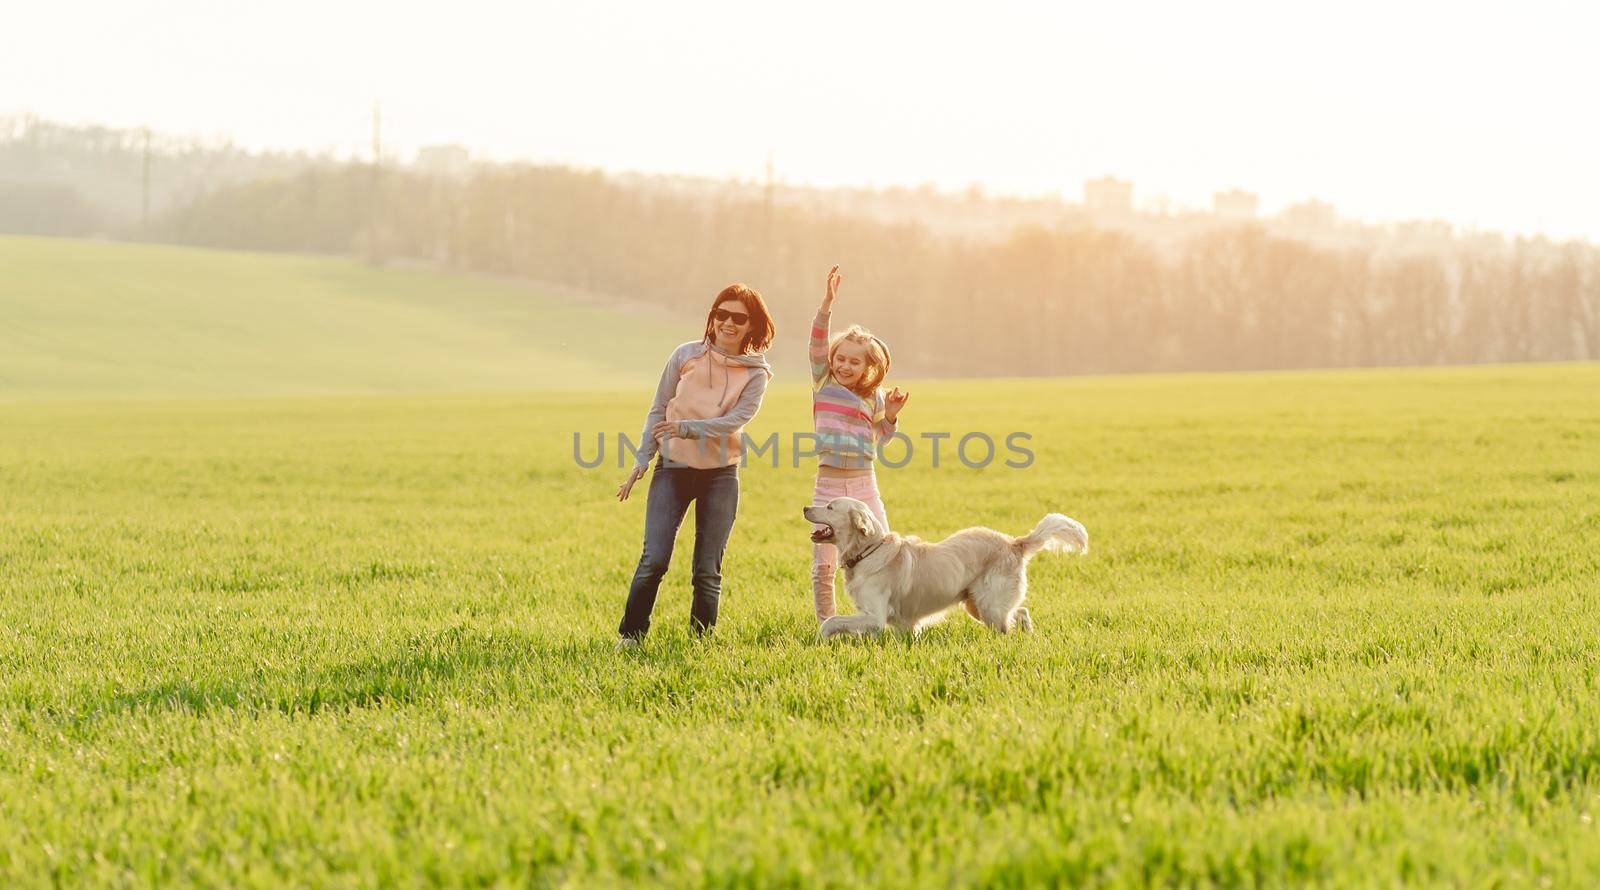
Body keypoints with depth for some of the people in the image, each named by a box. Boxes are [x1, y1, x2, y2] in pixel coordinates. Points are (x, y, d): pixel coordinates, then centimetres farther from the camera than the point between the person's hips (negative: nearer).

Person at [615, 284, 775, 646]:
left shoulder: (756, 373, 1)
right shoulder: (686, 355, 2)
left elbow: (736, 420, -14)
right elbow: (658, 410, 7)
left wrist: (688, 429, -27)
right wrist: (642, 461, 2)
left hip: (721, 475, 1)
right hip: (673, 468, -1)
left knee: (708, 571, 3)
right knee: (654, 559, -11)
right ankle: (629, 635, 2)